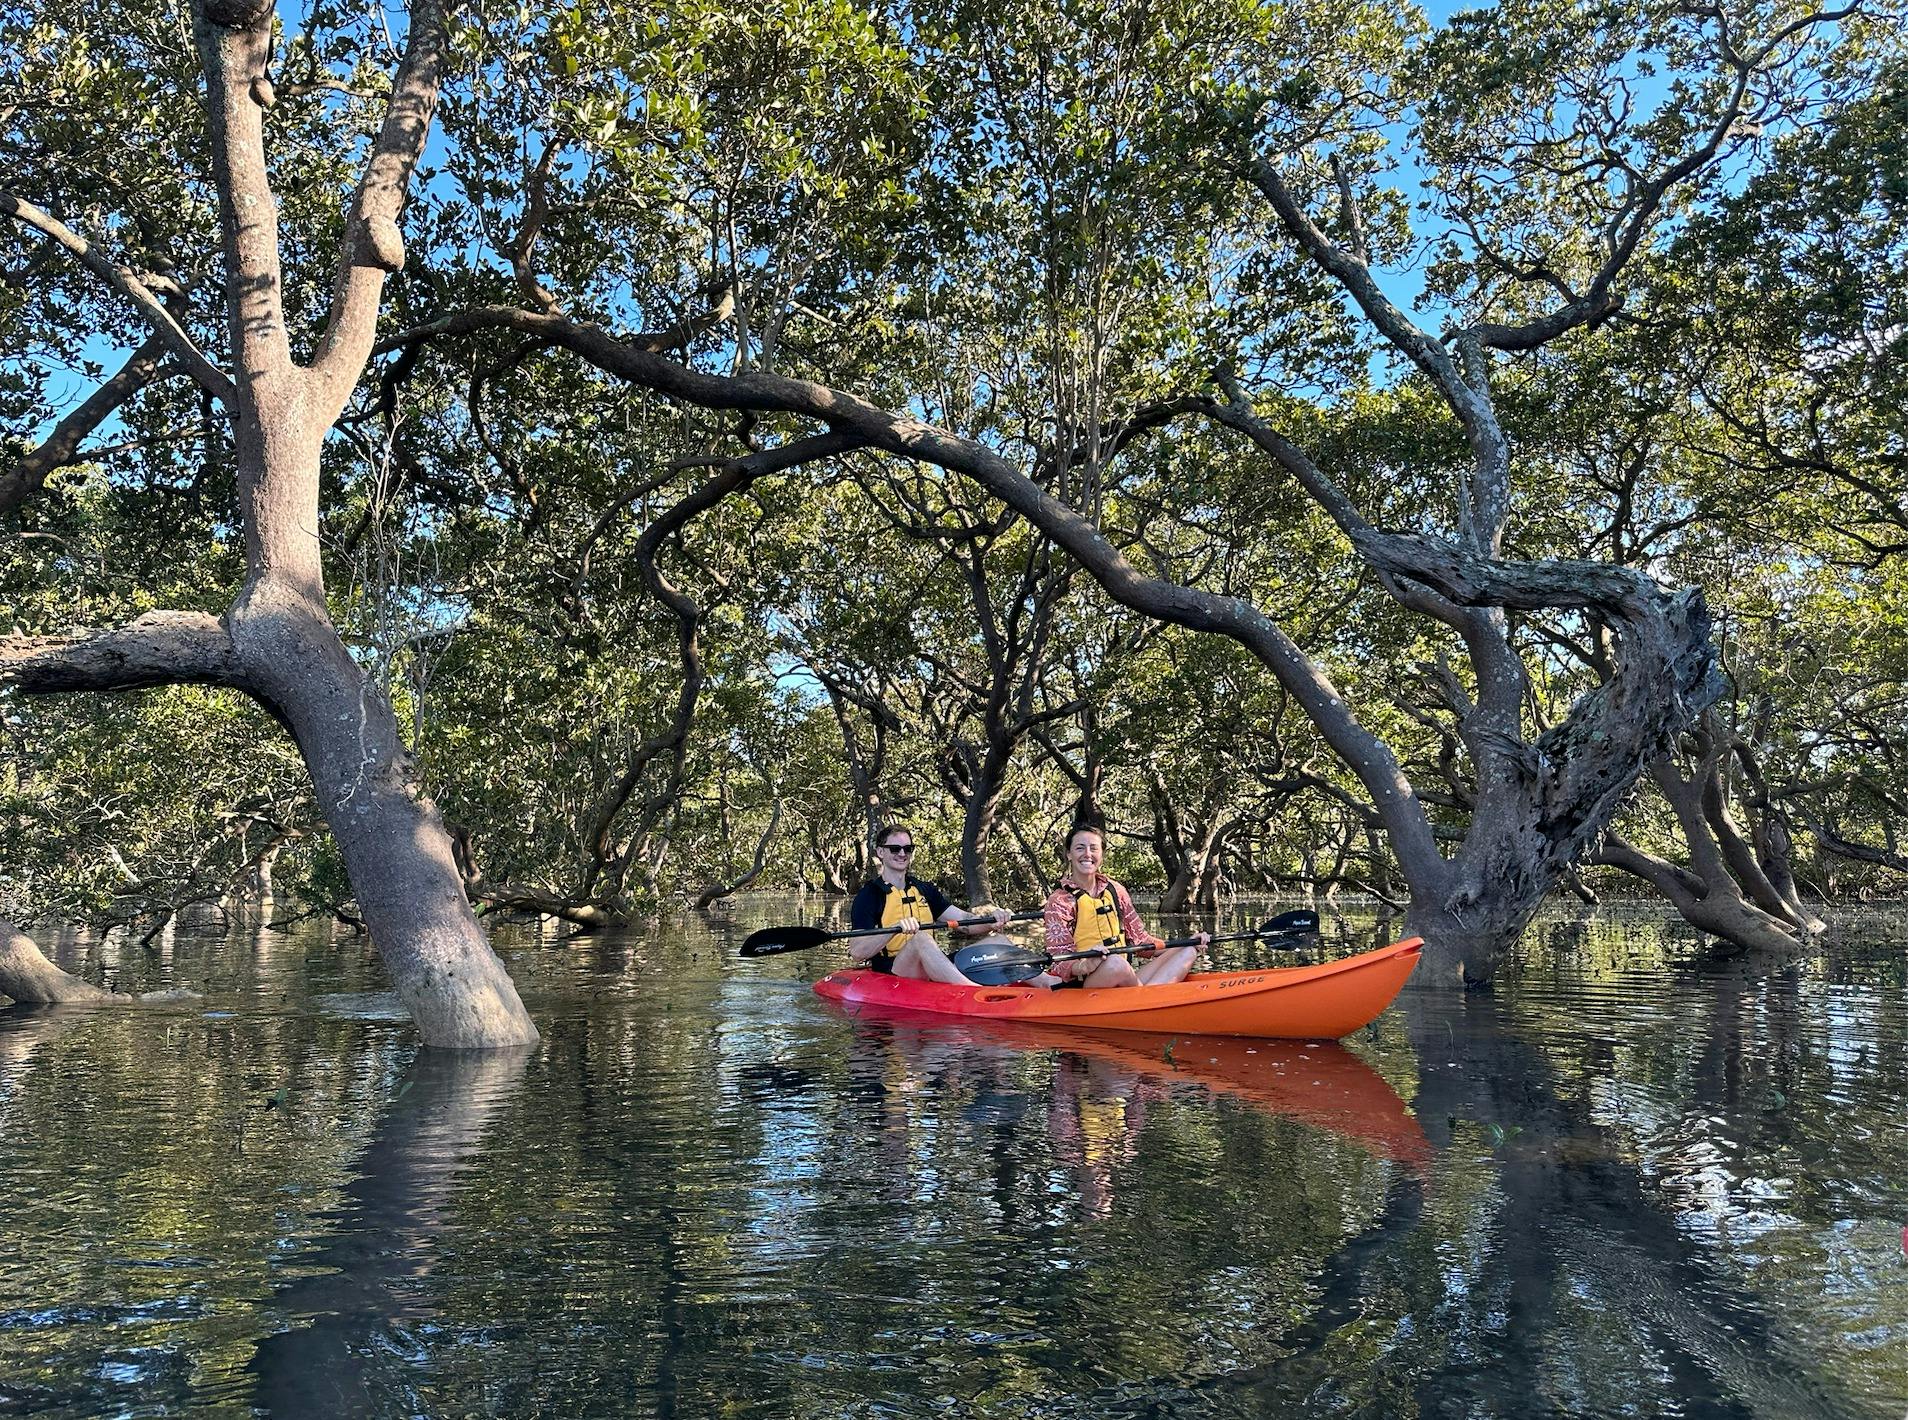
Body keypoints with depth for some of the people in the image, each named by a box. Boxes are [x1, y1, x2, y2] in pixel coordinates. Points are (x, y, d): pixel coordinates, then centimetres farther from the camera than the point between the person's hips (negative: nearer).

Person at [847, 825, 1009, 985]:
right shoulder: (868, 895, 2)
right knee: (921, 938, -36)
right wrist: (896, 928, -26)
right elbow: (857, 952, -11)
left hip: (934, 970, 6)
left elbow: (964, 922, 9)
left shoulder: (925, 890, 20)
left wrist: (991, 921, -13)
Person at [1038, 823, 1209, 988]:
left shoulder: (1115, 890, 13)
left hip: (1124, 980, 6)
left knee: (1188, 952, -7)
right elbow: (1061, 965, -12)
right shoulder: (1059, 901, -4)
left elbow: (1140, 940, 16)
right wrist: (1084, 966, -34)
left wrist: (1188, 944, 5)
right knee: (1115, 963, -37)